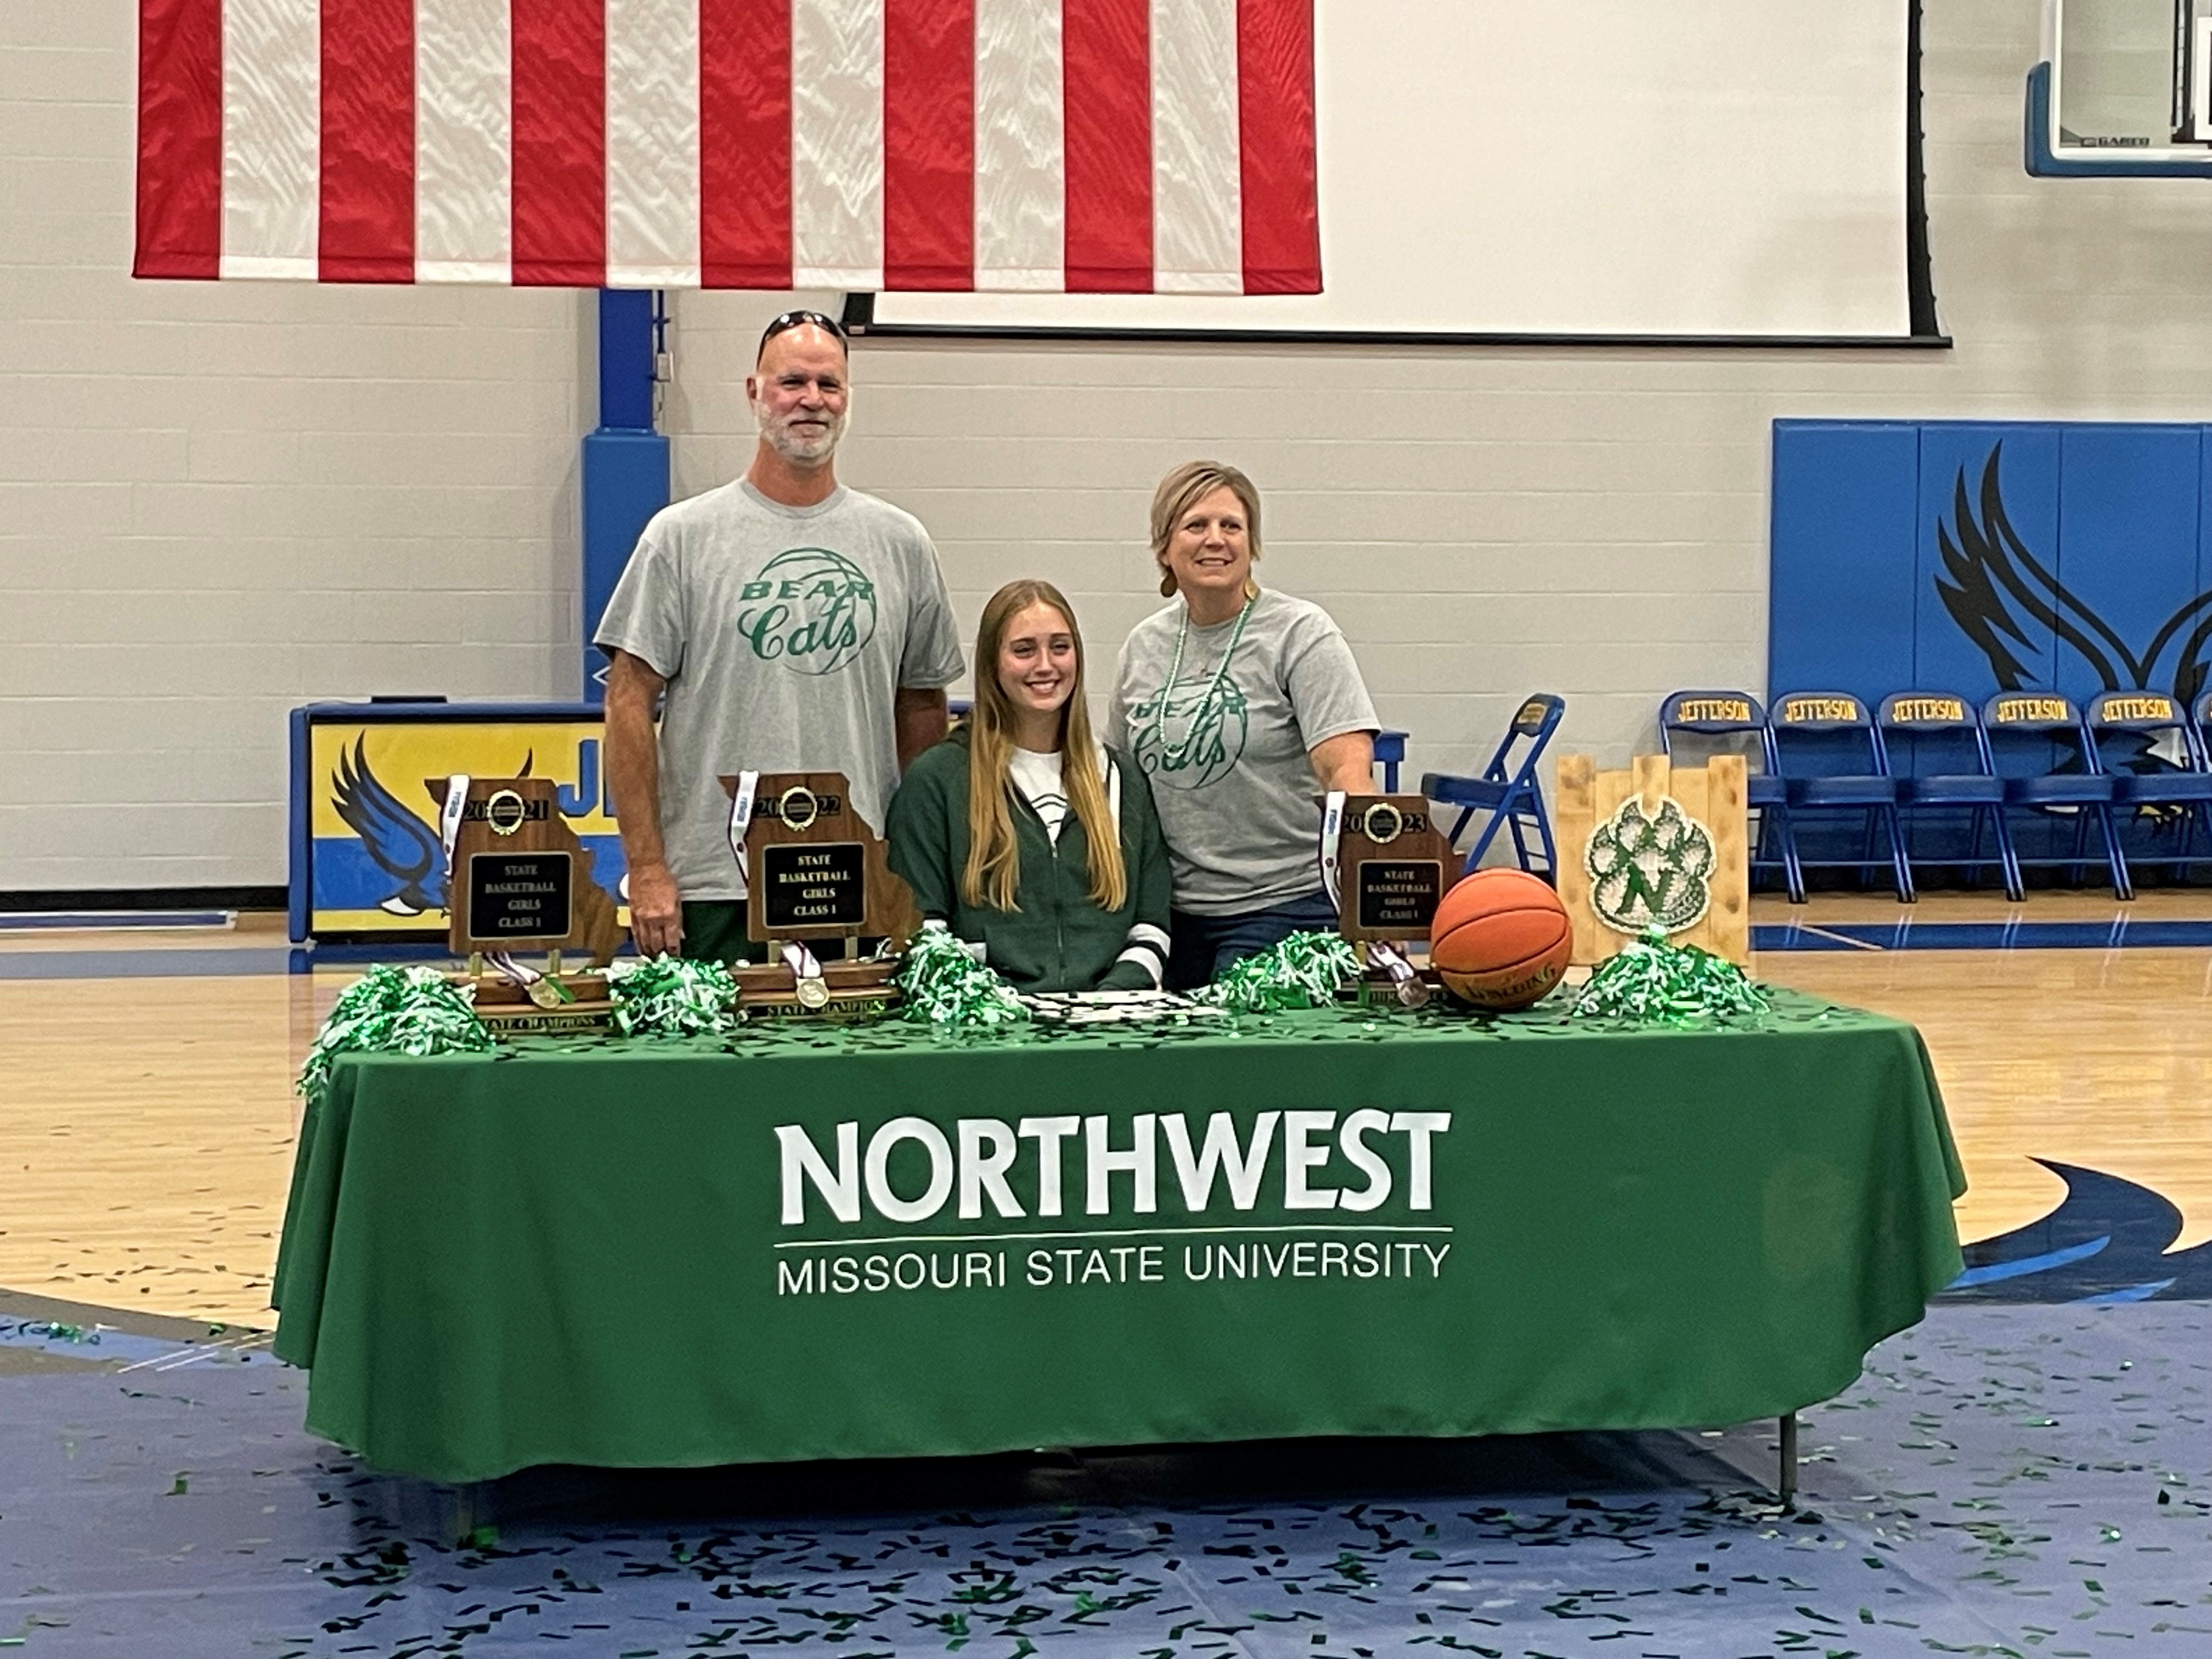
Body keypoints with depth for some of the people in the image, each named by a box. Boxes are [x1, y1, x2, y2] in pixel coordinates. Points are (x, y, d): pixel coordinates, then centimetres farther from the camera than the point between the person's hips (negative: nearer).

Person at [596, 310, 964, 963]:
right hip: (715, 890, -3)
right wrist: (646, 869, -8)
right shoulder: (683, 537, 1)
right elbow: (630, 702, -1)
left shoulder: (900, 543, 10)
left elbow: (923, 702, 16)